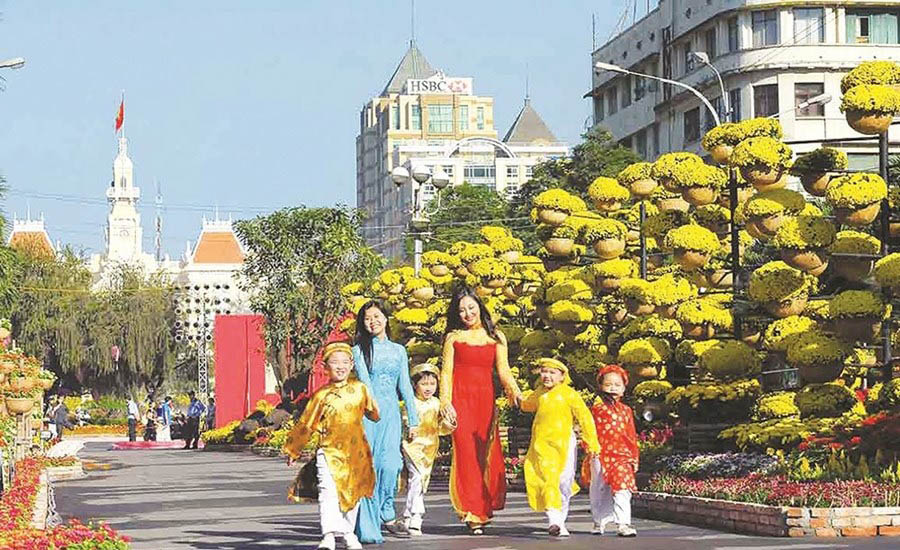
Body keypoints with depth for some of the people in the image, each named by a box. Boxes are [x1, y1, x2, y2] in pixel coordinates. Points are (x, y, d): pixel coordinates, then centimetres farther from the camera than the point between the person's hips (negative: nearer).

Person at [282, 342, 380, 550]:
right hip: (329, 451, -3)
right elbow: (306, 424, 6)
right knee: (328, 492, -18)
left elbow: (373, 413, 24)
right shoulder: (321, 395, -2)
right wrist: (293, 450, 11)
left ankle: (348, 532, 29)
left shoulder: (360, 389, 3)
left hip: (356, 452, 3)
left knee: (353, 494, 12)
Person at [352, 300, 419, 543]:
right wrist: (373, 409, -20)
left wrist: (413, 420, 12)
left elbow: (405, 386, 16)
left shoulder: (398, 350, 16)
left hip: (391, 413, 3)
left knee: (390, 464, -13)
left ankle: (386, 515, 1)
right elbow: (364, 380, -7)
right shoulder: (360, 350, 6)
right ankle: (368, 527, -4)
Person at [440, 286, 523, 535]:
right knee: (466, 454, -8)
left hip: (486, 400, 2)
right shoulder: (453, 337, 10)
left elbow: (503, 369, 5)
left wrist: (513, 390, -14)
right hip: (461, 399, -2)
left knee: (487, 454, -3)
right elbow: (446, 372, 4)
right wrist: (446, 402, -9)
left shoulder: (496, 337, 14)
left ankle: (485, 509, 9)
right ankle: (473, 514, -8)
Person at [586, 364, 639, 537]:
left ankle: (624, 523, -15)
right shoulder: (597, 409, 6)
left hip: (622, 455, 0)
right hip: (601, 455, 0)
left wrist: (634, 457, 11)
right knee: (600, 490, 8)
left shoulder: (626, 410, 12)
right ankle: (599, 521, 24)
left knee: (622, 489, -12)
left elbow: (632, 435, 14)